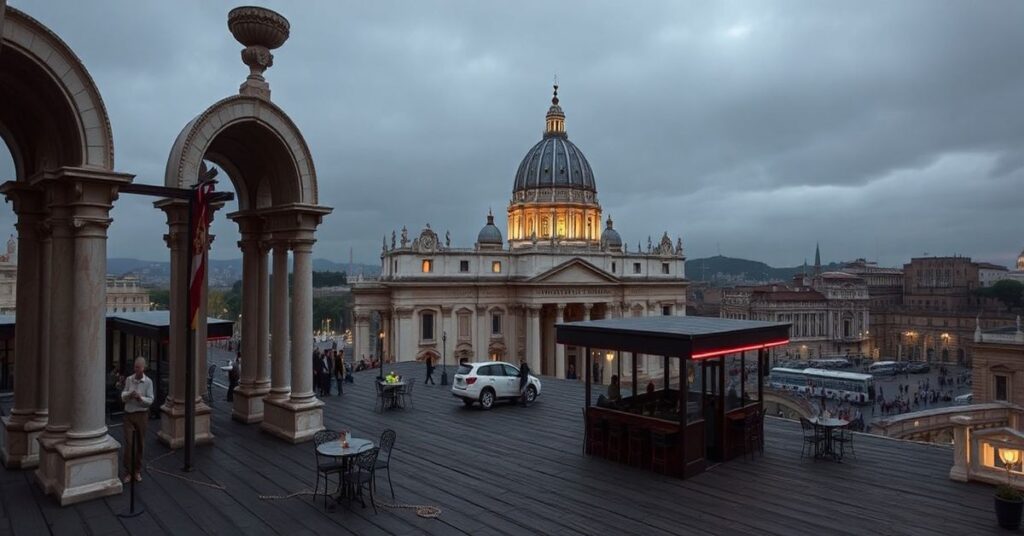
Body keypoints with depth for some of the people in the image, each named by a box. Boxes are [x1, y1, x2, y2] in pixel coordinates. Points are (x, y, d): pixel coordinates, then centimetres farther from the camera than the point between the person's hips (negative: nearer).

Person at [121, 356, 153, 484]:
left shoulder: (148, 382, -4)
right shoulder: (129, 379, 1)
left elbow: (150, 400, -6)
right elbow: (123, 397, 0)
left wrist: (140, 398, -23)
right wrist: (129, 394, -20)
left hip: (142, 415, -1)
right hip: (129, 415, 1)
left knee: (140, 444, 7)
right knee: (128, 443, -3)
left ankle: (138, 471, 19)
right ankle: (128, 472, 7)